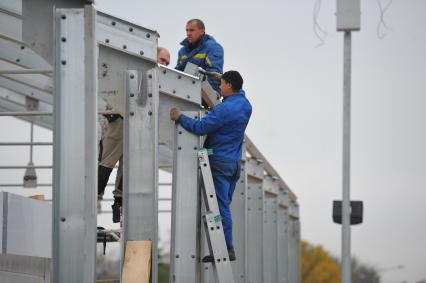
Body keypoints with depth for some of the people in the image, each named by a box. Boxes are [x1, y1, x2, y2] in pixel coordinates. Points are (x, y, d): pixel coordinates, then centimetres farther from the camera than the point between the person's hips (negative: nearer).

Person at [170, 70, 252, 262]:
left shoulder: (225, 109, -18)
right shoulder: (245, 105, 9)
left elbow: (201, 127, -19)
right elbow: (240, 92, 34)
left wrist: (180, 117, -8)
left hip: (220, 161, -9)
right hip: (235, 162, 9)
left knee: (221, 206, -8)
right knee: (225, 206, 11)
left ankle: (226, 249, -10)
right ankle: (228, 249, 9)